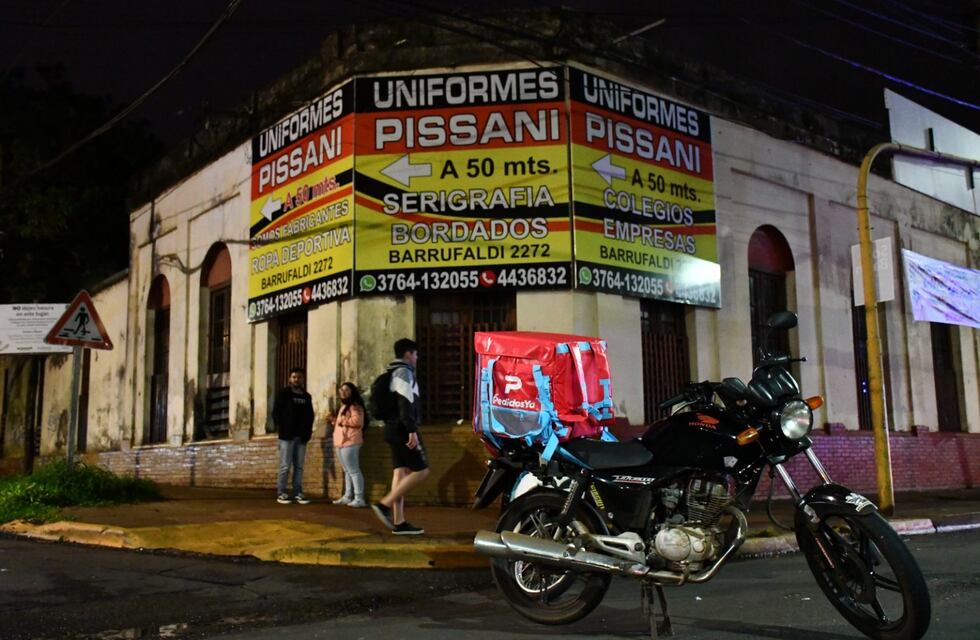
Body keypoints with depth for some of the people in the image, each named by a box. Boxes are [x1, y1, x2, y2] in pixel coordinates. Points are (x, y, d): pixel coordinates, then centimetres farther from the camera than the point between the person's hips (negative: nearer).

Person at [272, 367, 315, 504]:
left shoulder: (307, 397, 14)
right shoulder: (283, 394, 2)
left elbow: (310, 415, 16)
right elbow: (276, 413, -1)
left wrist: (308, 431, 3)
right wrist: (281, 429, -9)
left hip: (301, 437, 4)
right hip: (287, 436, -4)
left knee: (299, 466, 5)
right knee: (285, 466, -4)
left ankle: (298, 493, 9)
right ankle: (281, 493, 1)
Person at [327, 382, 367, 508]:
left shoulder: (355, 406, -8)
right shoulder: (344, 406, 25)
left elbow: (357, 421, -23)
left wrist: (342, 421, -15)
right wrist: (333, 420, 19)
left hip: (349, 442, -11)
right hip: (342, 443, 11)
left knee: (353, 470, -12)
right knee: (347, 471, 11)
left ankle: (359, 498, -14)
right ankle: (348, 496, 14)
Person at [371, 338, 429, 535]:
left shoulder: (394, 372, 22)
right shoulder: (404, 371, -9)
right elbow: (405, 402, -20)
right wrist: (412, 430, -25)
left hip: (394, 429, 10)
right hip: (403, 429, -10)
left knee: (401, 472, 5)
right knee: (421, 471, -10)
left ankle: (399, 522, 1)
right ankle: (384, 504, -15)